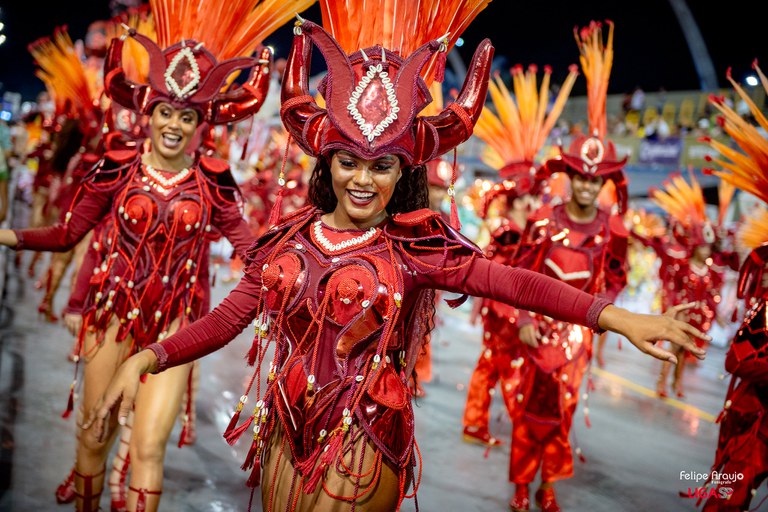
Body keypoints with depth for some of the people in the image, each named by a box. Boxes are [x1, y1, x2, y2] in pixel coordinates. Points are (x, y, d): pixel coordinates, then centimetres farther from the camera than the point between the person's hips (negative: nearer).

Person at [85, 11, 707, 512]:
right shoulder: (292, 236, 1)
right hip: (287, 430, 4)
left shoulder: (413, 248, -8)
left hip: (364, 440, -4)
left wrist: (613, 317, -26)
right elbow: (228, 318, -1)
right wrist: (146, 359, -12)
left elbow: (514, 283, -16)